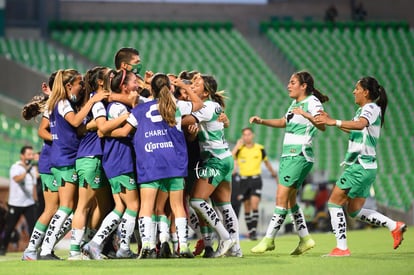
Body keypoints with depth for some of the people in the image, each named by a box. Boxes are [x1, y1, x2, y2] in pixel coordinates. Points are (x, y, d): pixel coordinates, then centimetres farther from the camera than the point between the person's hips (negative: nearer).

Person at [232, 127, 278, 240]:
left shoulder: (260, 149, 2)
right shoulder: (239, 149, 0)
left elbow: (266, 162, 18)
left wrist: (273, 173, 27)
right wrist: (237, 146, -19)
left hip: (256, 179, -1)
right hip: (244, 180, 1)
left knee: (254, 204, -15)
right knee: (247, 207, 5)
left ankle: (254, 230, -17)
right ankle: (249, 231, 15)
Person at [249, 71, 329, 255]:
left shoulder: (312, 102, -10)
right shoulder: (295, 103, 17)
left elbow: (322, 126, -24)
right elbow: (283, 122, 32)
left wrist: (305, 114, -38)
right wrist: (262, 121, 20)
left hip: (300, 156, -10)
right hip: (287, 155, 10)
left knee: (282, 197, -11)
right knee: (290, 200, 10)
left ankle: (269, 239, -10)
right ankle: (305, 238, 18)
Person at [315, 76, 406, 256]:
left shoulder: (371, 108, -11)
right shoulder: (362, 110, 18)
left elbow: (360, 124, -34)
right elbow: (352, 129, 36)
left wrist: (334, 122, -40)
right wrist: (330, 120, 27)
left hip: (360, 166, -10)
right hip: (365, 167, 10)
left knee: (334, 203, -6)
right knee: (355, 211, 13)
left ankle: (341, 248, -9)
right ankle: (395, 226, 9)